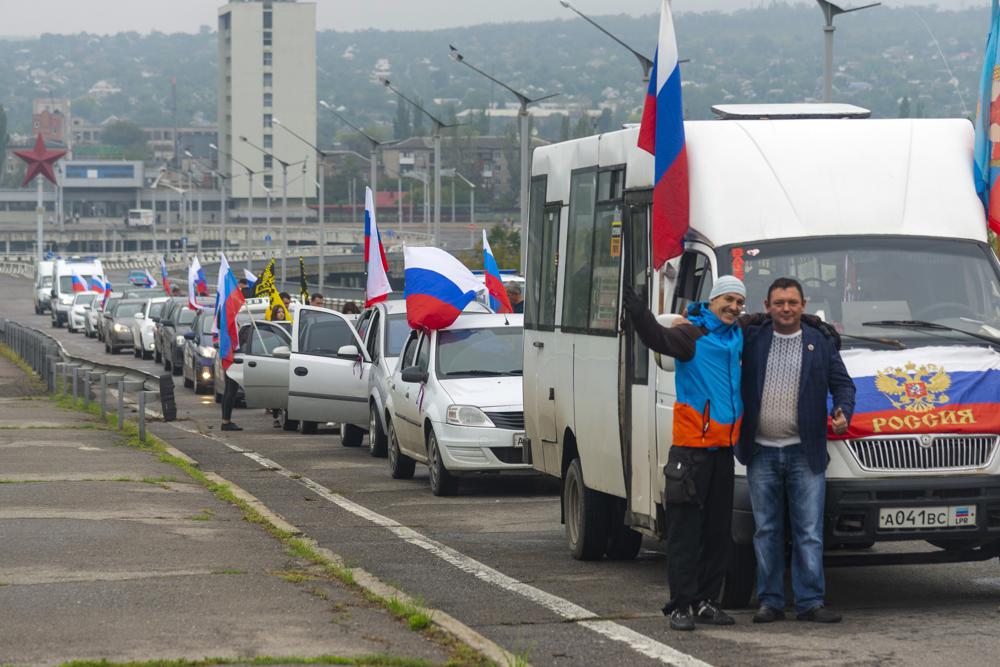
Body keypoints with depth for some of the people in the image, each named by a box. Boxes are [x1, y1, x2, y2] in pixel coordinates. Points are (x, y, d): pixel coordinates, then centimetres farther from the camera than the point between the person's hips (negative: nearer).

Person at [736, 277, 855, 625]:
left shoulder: (821, 343, 7)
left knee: (809, 532, -1)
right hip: (761, 453, 1)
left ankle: (810, 602, 2)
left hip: (805, 453, -1)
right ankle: (770, 601, 11)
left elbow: (843, 384, 9)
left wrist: (843, 413, -9)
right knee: (767, 531, 6)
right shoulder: (751, 339, 6)